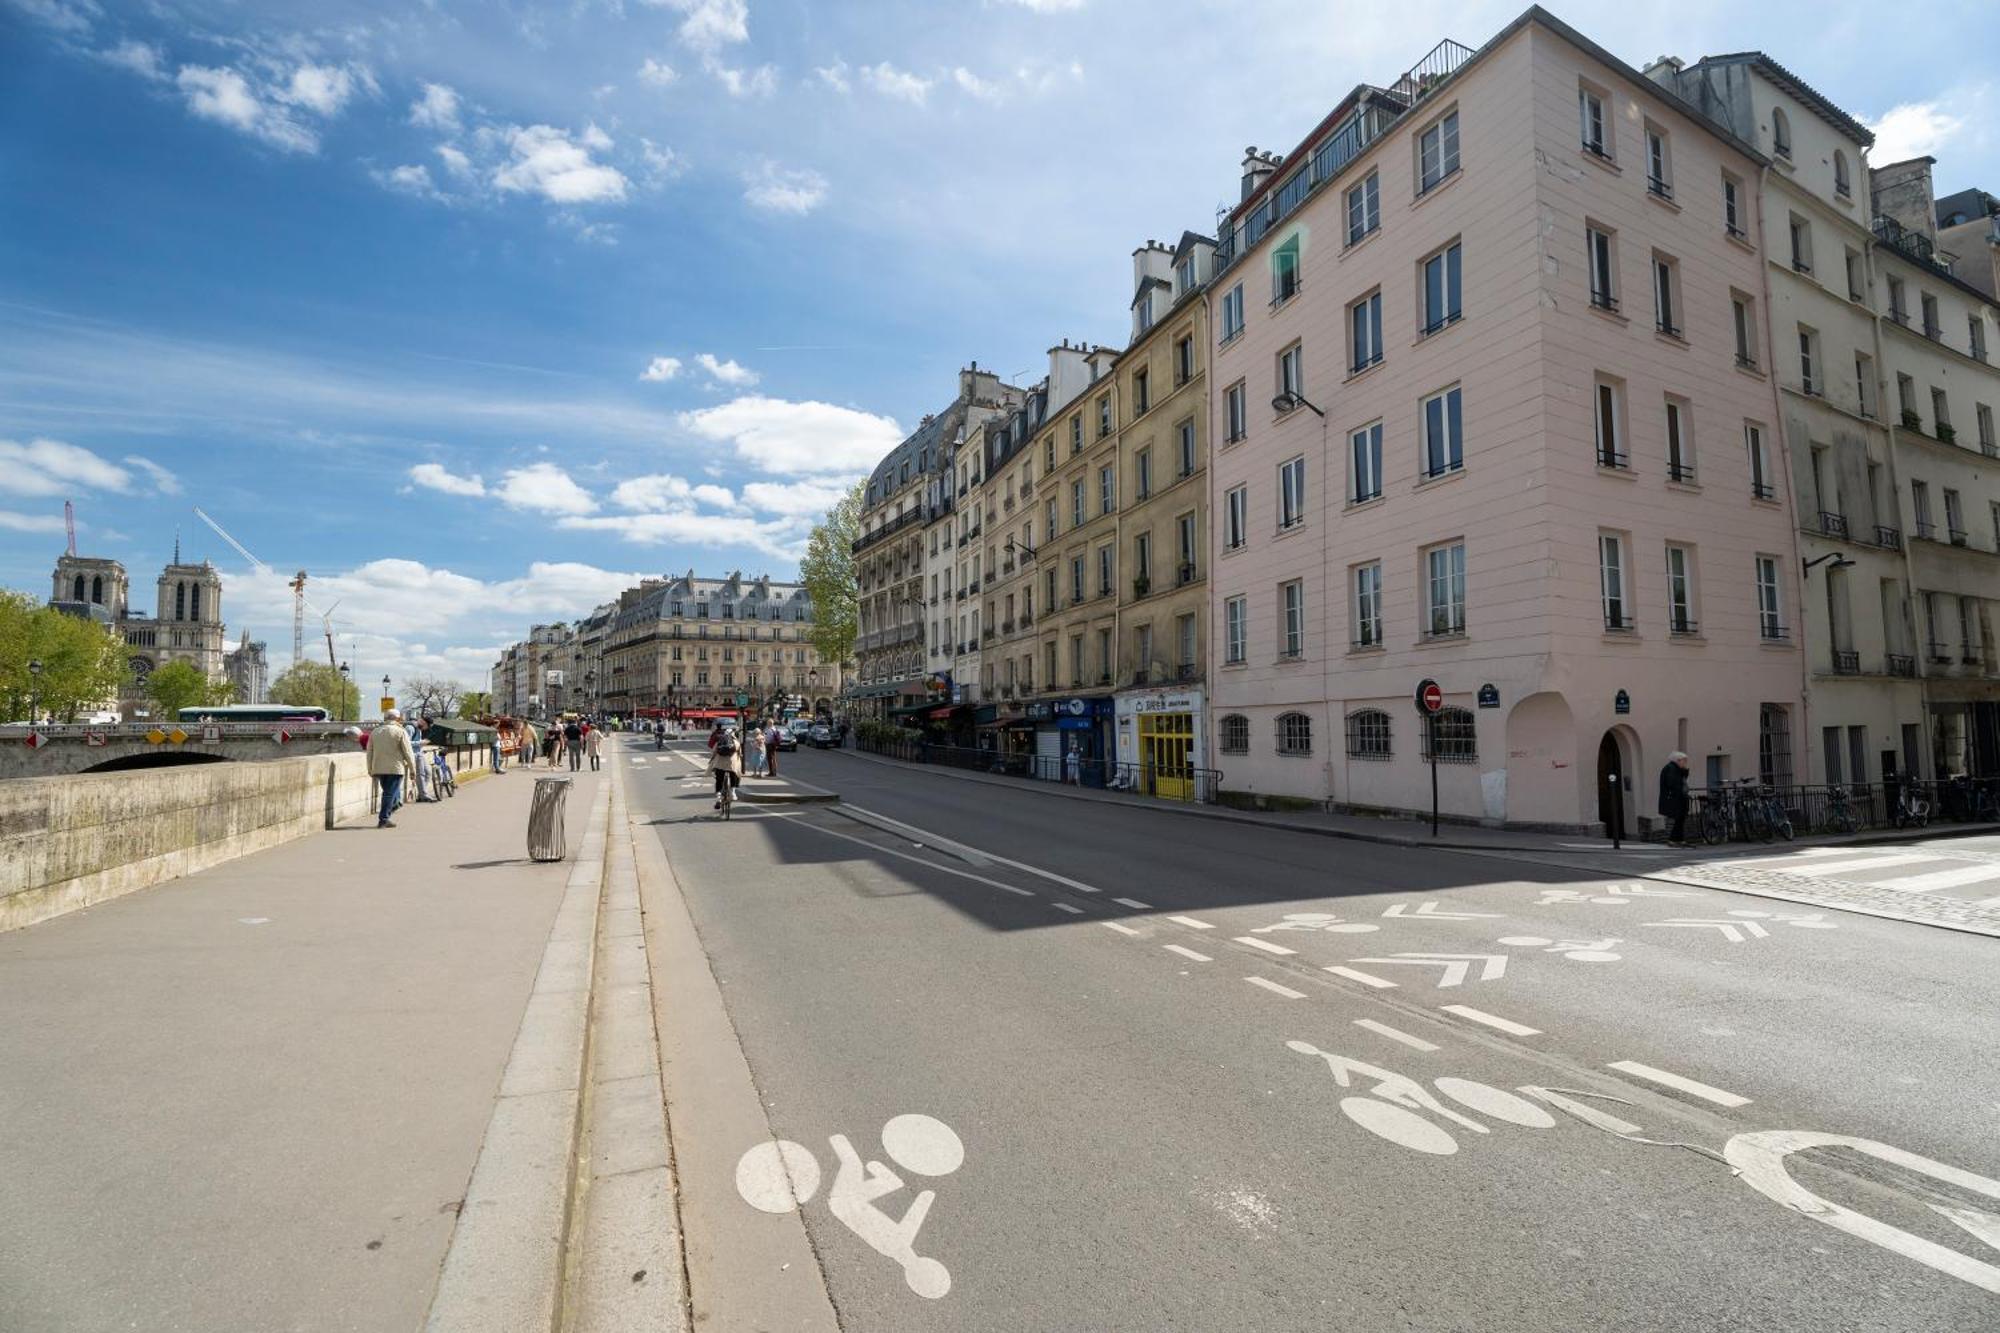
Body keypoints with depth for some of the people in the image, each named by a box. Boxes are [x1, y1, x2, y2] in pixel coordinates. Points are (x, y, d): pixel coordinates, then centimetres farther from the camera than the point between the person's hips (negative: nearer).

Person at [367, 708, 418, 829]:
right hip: (395, 768, -6)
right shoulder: (401, 732, -5)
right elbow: (408, 752, -7)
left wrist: (370, 769, 23)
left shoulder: (375, 732, 12)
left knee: (388, 793, 18)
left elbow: (370, 752, 15)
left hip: (378, 769, 6)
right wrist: (412, 769, 0)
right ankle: (383, 820, -3)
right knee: (391, 794, -2)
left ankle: (384, 818, 16)